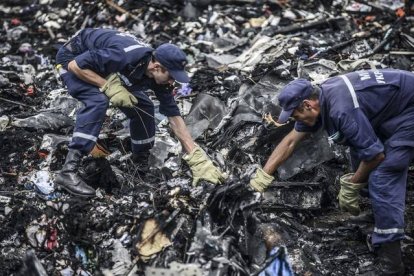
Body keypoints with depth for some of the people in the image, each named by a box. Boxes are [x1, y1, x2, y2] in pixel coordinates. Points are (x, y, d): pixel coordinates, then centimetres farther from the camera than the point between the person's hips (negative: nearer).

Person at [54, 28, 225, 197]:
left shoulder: (159, 76, -17)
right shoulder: (124, 56, -40)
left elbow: (174, 116, -12)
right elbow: (75, 65, -32)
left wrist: (197, 159, -14)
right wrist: (109, 87, -35)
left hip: (101, 64, 7)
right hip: (72, 58, -7)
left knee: (142, 107, -4)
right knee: (98, 101, -33)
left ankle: (142, 162, 17)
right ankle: (68, 171, -34)